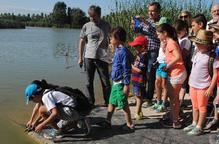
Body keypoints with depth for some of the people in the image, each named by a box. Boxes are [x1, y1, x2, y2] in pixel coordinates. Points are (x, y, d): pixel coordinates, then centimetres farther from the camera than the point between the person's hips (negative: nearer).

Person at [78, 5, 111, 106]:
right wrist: (80, 57, 6)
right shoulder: (86, 26, 2)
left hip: (102, 58, -1)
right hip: (89, 57, 1)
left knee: (105, 82, 3)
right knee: (89, 82, 7)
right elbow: (82, 42, 8)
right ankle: (89, 102, 18)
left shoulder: (106, 25, 3)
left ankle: (107, 102, 15)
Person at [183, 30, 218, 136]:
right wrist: (190, 82, 16)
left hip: (203, 87, -7)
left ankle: (199, 127, 19)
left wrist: (211, 88, -15)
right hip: (193, 85, 7)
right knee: (195, 106, 19)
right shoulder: (197, 53, 5)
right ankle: (194, 124, 34)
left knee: (202, 107, 7)